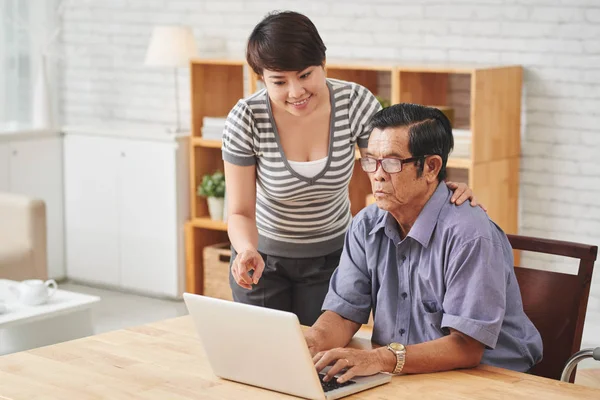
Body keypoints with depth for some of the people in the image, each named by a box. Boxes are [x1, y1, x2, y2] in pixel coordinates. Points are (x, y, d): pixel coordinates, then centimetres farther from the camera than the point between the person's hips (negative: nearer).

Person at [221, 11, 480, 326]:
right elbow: (240, 213, -18)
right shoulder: (246, 120, -22)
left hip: (332, 253, 1)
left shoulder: (355, 102, -19)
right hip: (264, 255, -1)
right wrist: (248, 251, -39)